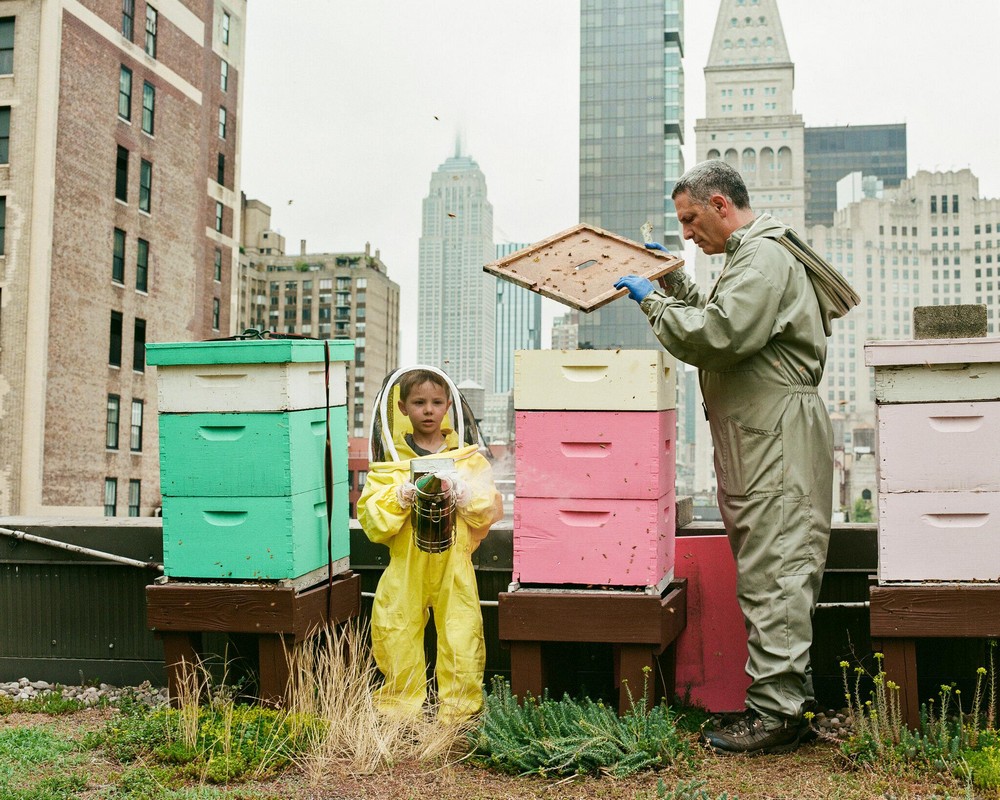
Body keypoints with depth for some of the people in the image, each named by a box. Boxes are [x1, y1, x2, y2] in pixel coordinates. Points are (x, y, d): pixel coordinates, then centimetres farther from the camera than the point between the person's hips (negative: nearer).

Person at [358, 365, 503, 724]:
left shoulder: (469, 458, 5)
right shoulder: (389, 462, 4)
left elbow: (490, 511, -1)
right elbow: (372, 522, -2)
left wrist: (459, 492, -16)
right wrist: (404, 495, -16)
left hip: (455, 567, 0)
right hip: (404, 570, 1)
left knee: (462, 643, -2)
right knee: (398, 643, 5)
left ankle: (459, 713, 12)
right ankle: (400, 708, 21)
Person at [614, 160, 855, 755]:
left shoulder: (764, 258, -12)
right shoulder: (754, 255, 22)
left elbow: (719, 337, -23)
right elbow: (719, 318, 32)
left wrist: (652, 299, -12)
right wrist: (672, 280, 25)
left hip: (778, 443, -11)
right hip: (762, 441, 11)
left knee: (773, 577, -9)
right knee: (774, 576, 12)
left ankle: (775, 716, -4)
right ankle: (792, 701, 19)